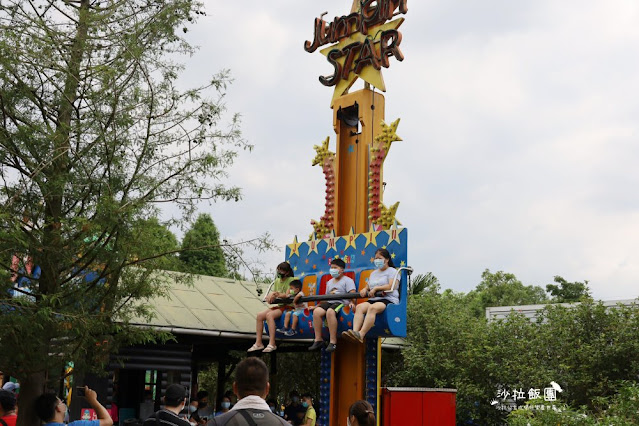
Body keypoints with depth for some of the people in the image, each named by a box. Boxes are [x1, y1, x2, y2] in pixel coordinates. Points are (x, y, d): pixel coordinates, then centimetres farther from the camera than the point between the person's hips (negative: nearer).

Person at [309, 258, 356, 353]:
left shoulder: (347, 280, 6)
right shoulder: (329, 282, 29)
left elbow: (352, 294, -8)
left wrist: (352, 302, -27)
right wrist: (318, 305, 19)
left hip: (341, 302, -7)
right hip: (329, 302, 7)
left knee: (330, 312, -39)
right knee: (317, 311, -24)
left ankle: (333, 341, -35)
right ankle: (318, 340, -20)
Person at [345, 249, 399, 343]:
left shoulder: (392, 271, 8)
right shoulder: (373, 273, 31)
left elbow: (391, 286, -8)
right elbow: (368, 286, 28)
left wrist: (376, 288, -10)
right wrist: (365, 289, 4)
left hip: (388, 300, -6)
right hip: (373, 300, 6)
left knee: (372, 308, -38)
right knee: (360, 307, -27)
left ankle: (361, 335, -52)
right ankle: (355, 331, -46)